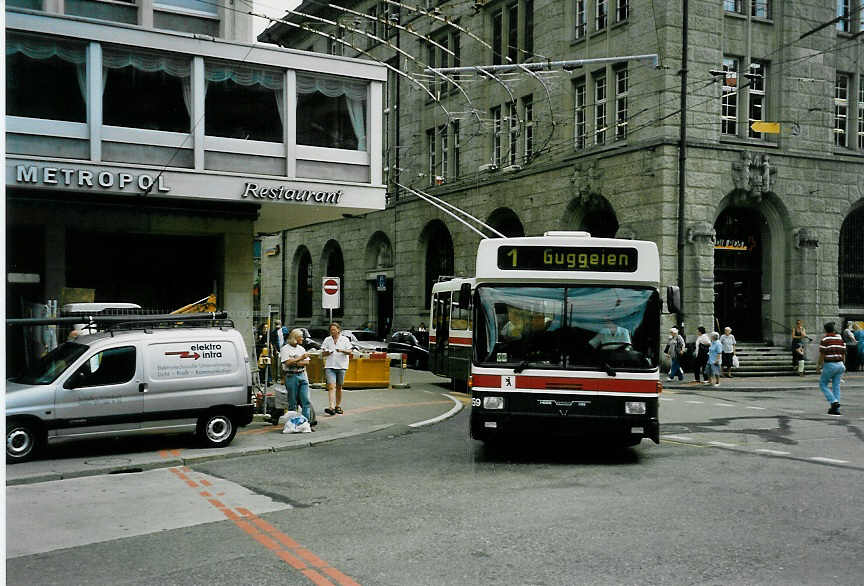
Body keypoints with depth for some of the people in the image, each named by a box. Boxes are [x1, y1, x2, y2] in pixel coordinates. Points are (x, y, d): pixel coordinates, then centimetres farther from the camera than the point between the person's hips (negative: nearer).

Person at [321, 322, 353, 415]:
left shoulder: (345, 339, 5)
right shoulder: (327, 340, 9)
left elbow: (350, 352, -1)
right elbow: (322, 353, 10)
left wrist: (342, 350, -19)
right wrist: (327, 352, -13)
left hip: (341, 366, 0)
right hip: (330, 366, 0)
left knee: (339, 387, 8)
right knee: (331, 386, -13)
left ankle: (338, 406, 20)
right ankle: (332, 407, -23)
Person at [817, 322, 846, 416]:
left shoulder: (824, 339, -10)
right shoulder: (840, 339, 8)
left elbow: (822, 355, -11)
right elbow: (843, 354, 10)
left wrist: (820, 365, 1)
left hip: (829, 365, -6)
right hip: (839, 365, 6)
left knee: (823, 384, 8)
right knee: (836, 386, 9)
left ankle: (834, 402, -10)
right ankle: (836, 409, 8)